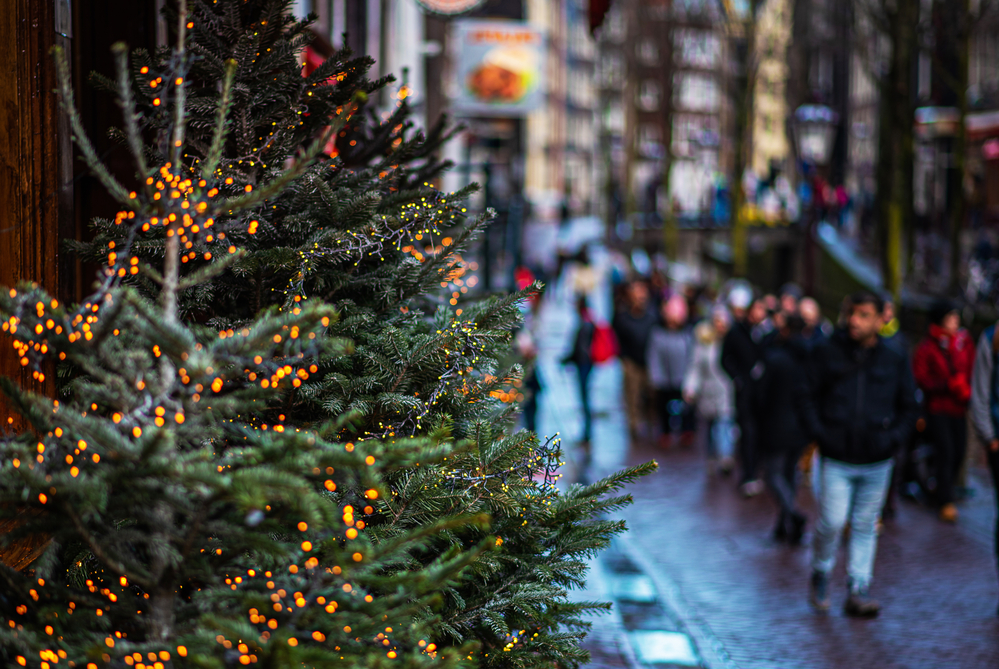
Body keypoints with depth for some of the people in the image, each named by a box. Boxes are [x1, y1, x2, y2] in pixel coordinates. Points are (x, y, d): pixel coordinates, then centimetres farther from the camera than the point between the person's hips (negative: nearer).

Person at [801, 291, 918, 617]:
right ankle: (820, 576, 18)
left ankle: (858, 591, 14)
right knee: (832, 523, -7)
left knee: (865, 527, 7)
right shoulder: (827, 354, -1)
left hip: (877, 463, 2)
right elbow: (809, 397, 5)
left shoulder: (894, 362, 4)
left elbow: (908, 407, 12)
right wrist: (818, 433, -7)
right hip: (837, 460, -2)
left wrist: (894, 437, -3)